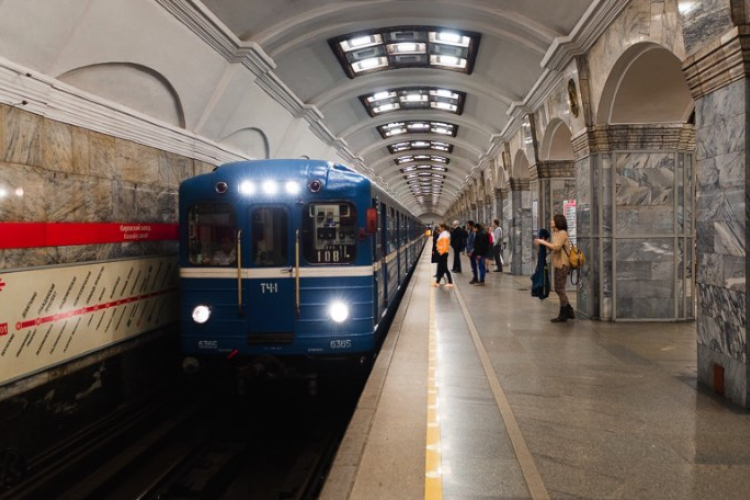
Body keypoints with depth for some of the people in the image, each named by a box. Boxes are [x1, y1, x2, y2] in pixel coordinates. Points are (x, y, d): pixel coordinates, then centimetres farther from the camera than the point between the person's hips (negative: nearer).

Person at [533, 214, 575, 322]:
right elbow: (552, 248, 11)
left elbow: (556, 247, -23)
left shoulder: (562, 233, -12)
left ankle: (563, 315, 3)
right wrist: (543, 242, -3)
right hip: (557, 264, 9)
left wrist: (542, 241, -18)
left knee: (560, 289, -5)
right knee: (558, 289, 14)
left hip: (562, 264, -9)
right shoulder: (555, 233, 14)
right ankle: (569, 311, 23)